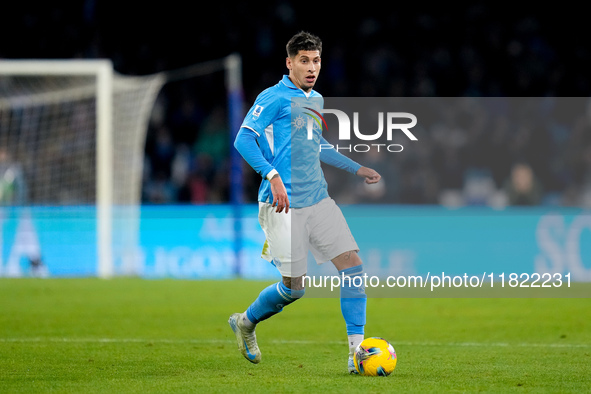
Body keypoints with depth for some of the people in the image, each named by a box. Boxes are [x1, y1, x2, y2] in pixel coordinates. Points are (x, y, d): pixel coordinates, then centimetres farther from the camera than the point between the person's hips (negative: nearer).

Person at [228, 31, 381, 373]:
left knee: (353, 265, -8)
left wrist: (357, 169, 30)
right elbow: (243, 139, -14)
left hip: (318, 200, 7)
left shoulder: (316, 100, 18)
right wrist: (272, 176, -26)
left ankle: (357, 350, -6)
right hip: (284, 205, -7)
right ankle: (246, 322, 26)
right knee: (295, 287, -3)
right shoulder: (274, 97, -6)